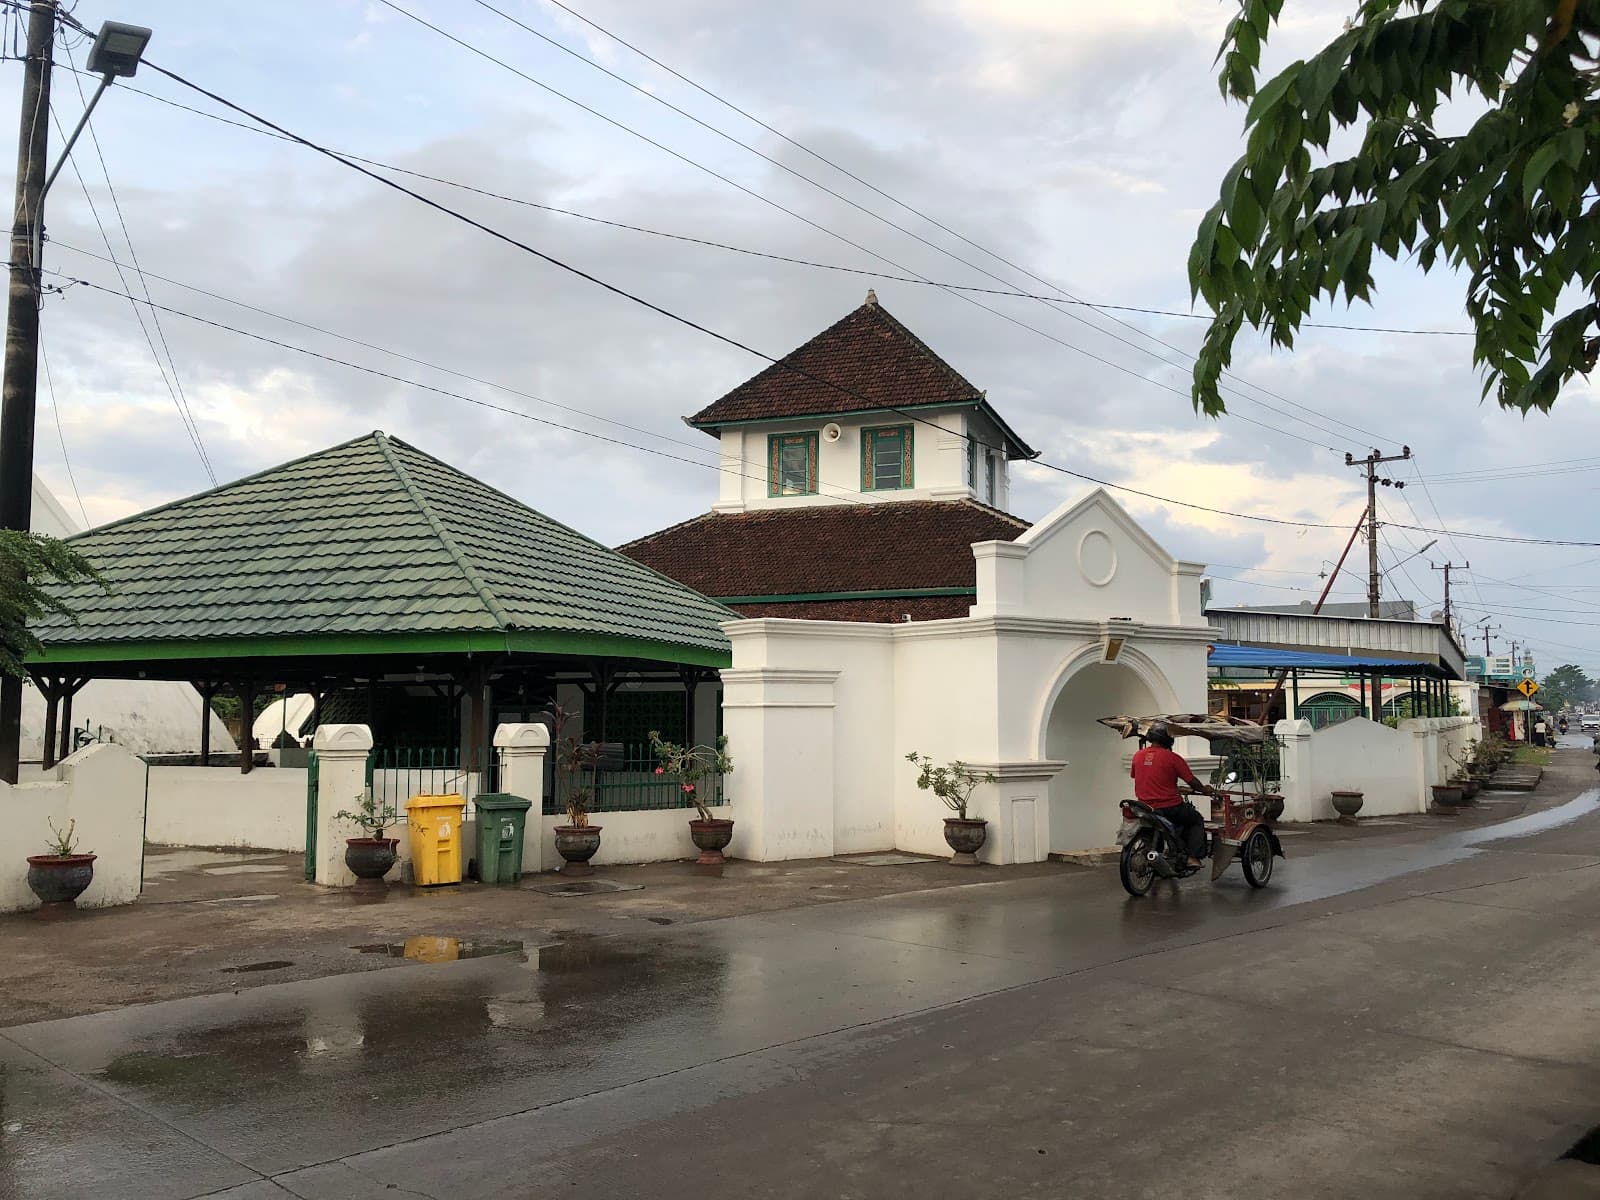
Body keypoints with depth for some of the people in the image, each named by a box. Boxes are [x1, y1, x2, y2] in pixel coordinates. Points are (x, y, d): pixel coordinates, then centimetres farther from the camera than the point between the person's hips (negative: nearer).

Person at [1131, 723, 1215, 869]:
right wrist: (1205, 790, 16)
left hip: (1145, 807, 5)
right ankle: (1193, 857, 6)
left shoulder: (1138, 755, 2)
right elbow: (1192, 782, -5)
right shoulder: (1172, 758, -12)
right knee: (1197, 820, 20)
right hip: (1170, 807, -5)